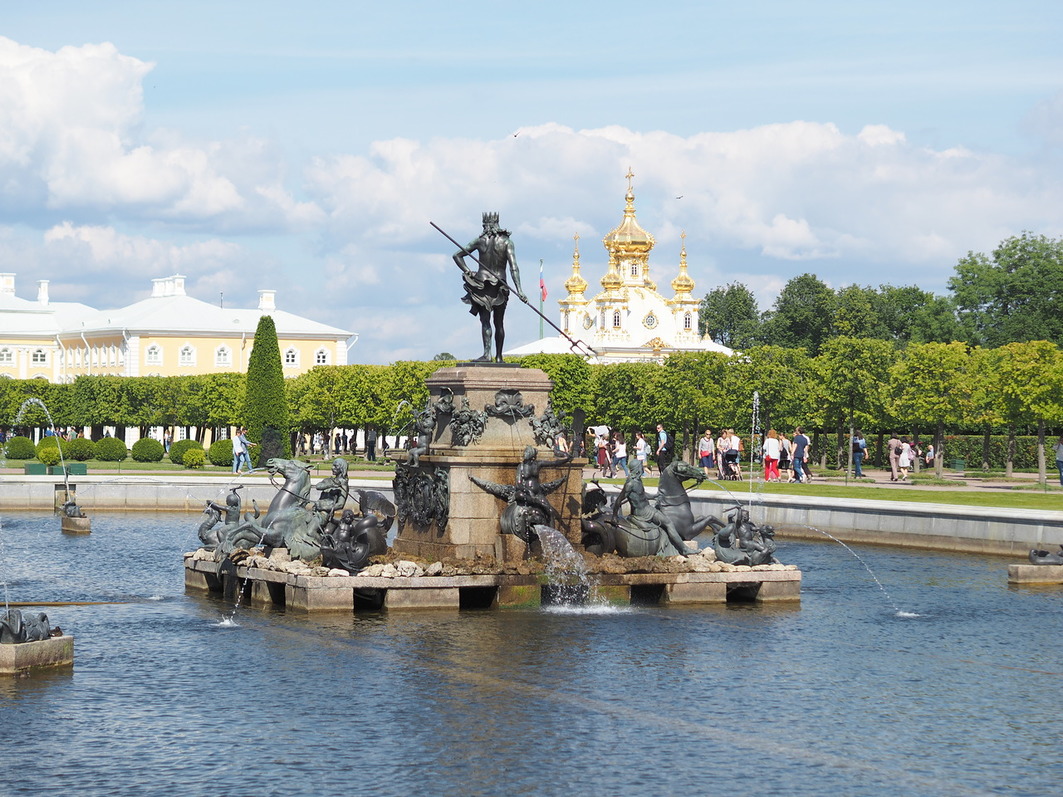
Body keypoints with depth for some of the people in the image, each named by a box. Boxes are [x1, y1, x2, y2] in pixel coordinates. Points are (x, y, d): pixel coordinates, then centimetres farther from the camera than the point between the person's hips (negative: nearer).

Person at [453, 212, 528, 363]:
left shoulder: (480, 241, 3)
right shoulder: (507, 242, -1)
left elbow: (457, 255, 5)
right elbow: (513, 267, -9)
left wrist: (467, 271, 3)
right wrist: (519, 290, -13)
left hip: (481, 284, -1)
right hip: (500, 286, 1)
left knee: (485, 320, -8)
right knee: (498, 323, 11)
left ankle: (487, 353, -25)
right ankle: (498, 356, 14)